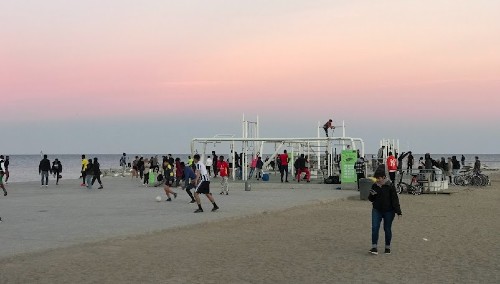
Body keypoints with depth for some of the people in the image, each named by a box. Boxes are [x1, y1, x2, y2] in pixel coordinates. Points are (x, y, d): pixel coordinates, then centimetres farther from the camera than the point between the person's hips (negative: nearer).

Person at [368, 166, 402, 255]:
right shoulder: (375, 186, 2)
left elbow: (395, 199, -11)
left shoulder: (390, 186, -12)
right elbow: (371, 199, 10)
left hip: (388, 211, -3)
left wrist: (398, 212, -14)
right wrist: (372, 195, -14)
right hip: (377, 210, 3)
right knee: (375, 227, -9)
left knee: (387, 229, 7)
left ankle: (388, 247, 22)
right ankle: (374, 248, -9)